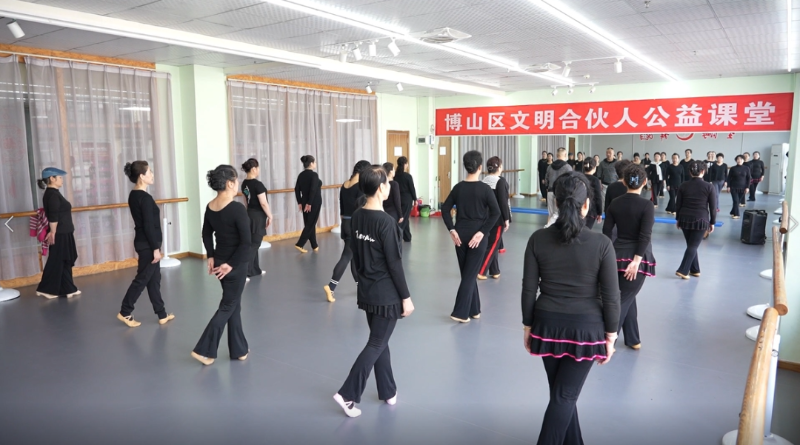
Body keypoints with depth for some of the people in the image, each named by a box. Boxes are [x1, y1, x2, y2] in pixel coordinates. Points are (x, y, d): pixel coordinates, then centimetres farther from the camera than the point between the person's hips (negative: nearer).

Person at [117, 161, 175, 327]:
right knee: (142, 279, 2)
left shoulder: (133, 195, 8)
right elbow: (149, 226, -21)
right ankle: (125, 313, 14)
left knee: (154, 279, 13)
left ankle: (162, 315, 21)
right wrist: (156, 248, -17)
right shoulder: (145, 198, -20)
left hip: (143, 242, 10)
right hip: (147, 244, -10)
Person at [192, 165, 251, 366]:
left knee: (234, 304, 18)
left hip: (219, 261, 7)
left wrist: (211, 256, 10)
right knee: (228, 306, 7)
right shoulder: (237, 209, -22)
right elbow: (246, 242, -23)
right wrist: (232, 264, -15)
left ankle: (239, 350, 28)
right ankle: (203, 350, 8)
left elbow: (206, 234, 12)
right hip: (235, 265, -7)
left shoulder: (210, 207, 1)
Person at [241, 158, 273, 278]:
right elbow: (263, 203, -19)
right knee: (254, 244, -5)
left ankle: (255, 270, 26)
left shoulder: (244, 183, 5)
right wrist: (270, 215, -8)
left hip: (250, 214, 8)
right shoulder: (257, 184, -20)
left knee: (253, 243, 16)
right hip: (258, 216, -8)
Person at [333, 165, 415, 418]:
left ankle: (388, 392, 31)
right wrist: (406, 297, -9)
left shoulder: (356, 217, 1)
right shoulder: (386, 222, -21)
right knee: (377, 345, 3)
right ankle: (347, 394, 3)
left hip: (367, 291, 8)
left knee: (379, 342, 18)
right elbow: (394, 264, -18)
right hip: (387, 295, -7)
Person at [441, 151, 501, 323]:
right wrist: (482, 232, -14)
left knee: (466, 273, 15)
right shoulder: (485, 188, -8)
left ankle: (473, 310, 25)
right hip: (477, 236, -4)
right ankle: (460, 312, 0)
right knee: (470, 274, 3)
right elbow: (495, 213, -15)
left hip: (460, 235, 4)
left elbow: (445, 209, -1)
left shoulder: (458, 187, 2)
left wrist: (452, 230, -2)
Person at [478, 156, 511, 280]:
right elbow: (503, 202, -17)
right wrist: (506, 219, -12)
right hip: (498, 217, -7)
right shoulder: (501, 181, -15)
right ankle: (480, 271, -5)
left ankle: (494, 271, 19)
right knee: (493, 244, -1)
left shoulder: (484, 180, 5)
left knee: (492, 243, 14)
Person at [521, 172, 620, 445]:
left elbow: (529, 289, -4)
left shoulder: (538, 239, -8)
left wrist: (528, 325, 8)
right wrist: (610, 335, 4)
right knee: (564, 397, 7)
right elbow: (611, 296, -8)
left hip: (548, 325, 2)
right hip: (586, 328, -2)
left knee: (562, 393, 19)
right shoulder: (601, 244, -13)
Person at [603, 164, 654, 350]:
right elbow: (645, 236, -19)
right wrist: (637, 260, -19)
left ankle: (633, 340, 29)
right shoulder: (647, 205, -10)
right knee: (624, 300, -1)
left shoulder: (615, 203, 1)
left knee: (626, 298, 18)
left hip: (618, 255, 4)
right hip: (637, 258, -4)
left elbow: (606, 233, 1)